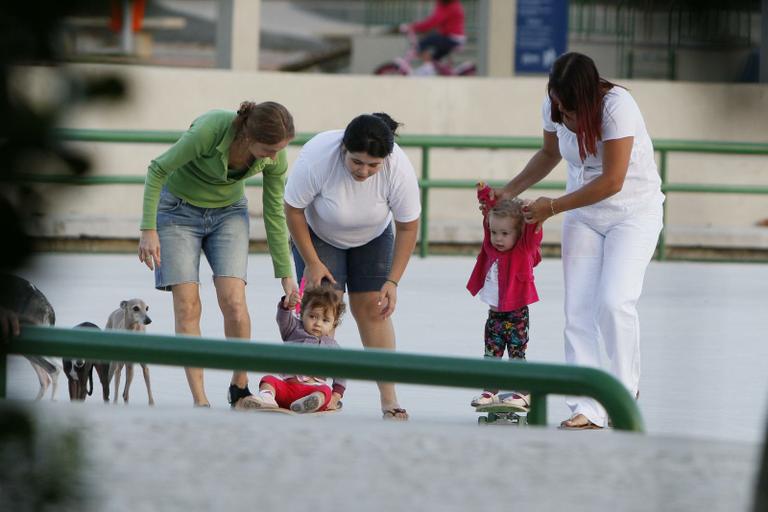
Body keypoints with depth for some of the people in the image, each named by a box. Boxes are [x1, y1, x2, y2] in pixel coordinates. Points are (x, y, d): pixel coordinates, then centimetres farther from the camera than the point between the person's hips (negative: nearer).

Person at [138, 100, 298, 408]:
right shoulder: (210, 130, -34)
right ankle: (200, 401, -7)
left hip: (228, 210, 3)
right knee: (187, 306, -10)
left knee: (233, 300, -14)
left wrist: (285, 274, 1)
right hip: (179, 208, -3)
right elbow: (158, 169, -20)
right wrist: (148, 229, -21)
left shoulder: (275, 158, -20)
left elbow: (274, 214, -4)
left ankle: (240, 387, 5)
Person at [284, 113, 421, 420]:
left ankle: (389, 401, -4)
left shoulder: (399, 169, -32)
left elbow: (407, 227, -18)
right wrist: (311, 262, -18)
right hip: (317, 233, -1)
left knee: (372, 309, -6)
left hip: (372, 236, 1)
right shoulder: (316, 157, -37)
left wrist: (392, 282, -20)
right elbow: (293, 210, -21)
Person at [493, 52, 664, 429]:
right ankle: (586, 410, -11)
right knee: (578, 310, -8)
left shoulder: (617, 106, -25)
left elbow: (612, 181, -25)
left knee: (613, 302, -20)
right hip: (583, 212, 5)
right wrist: (509, 192, 8)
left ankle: (625, 393, -1)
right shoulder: (553, 107, -5)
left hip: (633, 211, -5)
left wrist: (553, 207, -18)